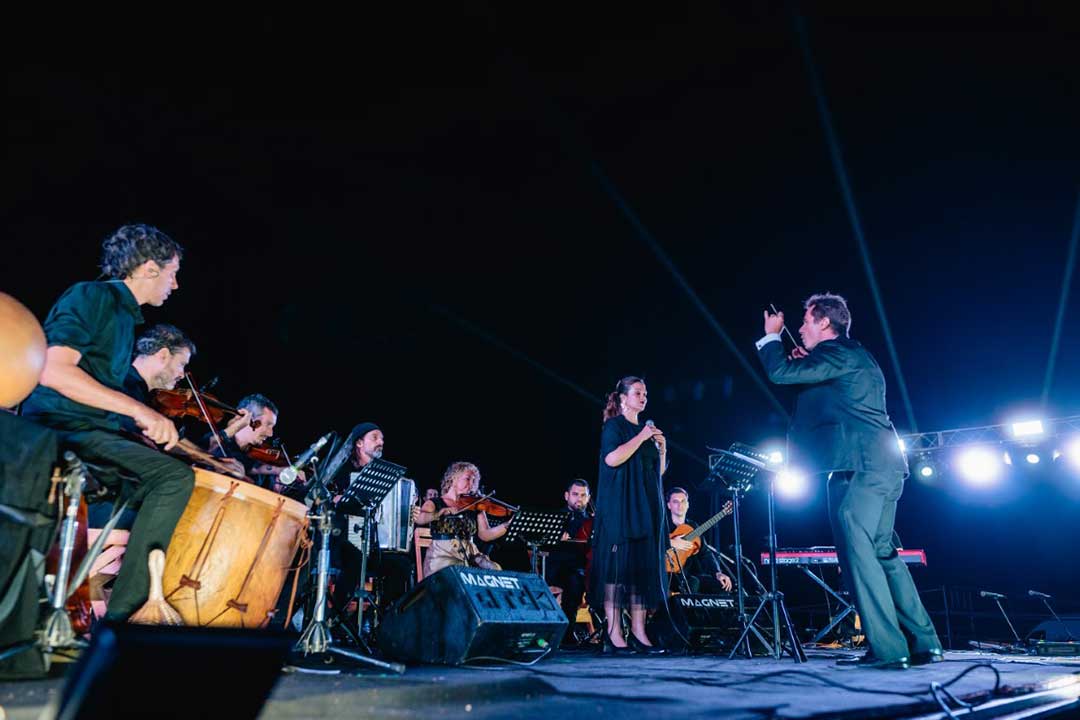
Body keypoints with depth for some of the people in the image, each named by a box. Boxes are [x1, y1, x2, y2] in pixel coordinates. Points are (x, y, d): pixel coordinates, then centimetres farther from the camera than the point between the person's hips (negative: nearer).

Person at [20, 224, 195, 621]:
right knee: (175, 476, -25)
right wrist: (138, 409, -26)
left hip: (97, 432, 10)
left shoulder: (126, 318, 19)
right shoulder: (91, 296, -8)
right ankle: (122, 612, -21)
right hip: (60, 430, -10)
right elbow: (53, 369, -22)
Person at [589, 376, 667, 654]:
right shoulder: (614, 426, 0)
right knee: (618, 565, -10)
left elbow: (660, 471, 21)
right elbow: (612, 459, -18)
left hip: (647, 508, 7)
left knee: (644, 566, 3)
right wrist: (641, 437, -13)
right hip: (621, 507, -7)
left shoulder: (647, 428, 20)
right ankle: (614, 634, -7)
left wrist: (662, 447, 5)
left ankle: (638, 631, 7)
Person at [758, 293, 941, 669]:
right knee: (881, 552, 15)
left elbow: (780, 373, -14)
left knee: (857, 550, -9)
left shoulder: (837, 352, -8)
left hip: (863, 467, -11)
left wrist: (771, 335, 3)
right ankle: (923, 643, 20)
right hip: (880, 467, 11)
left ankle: (887, 649, -6)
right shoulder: (855, 356, 23)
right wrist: (806, 362, 24)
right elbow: (827, 398, 33)